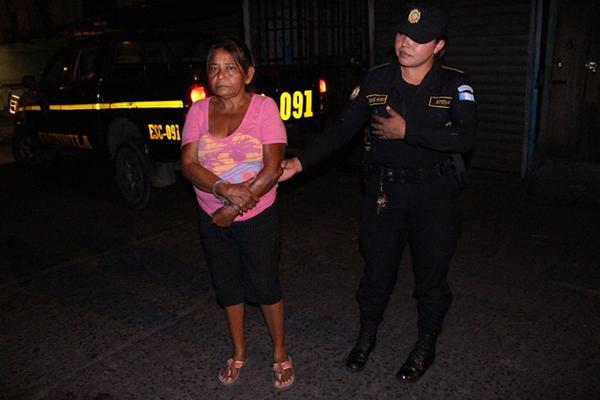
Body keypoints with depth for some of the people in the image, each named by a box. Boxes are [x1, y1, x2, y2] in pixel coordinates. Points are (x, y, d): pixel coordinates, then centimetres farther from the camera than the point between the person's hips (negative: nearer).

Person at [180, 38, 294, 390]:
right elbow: (189, 164, -9)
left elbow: (272, 168, -17)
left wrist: (234, 208, -18)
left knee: (265, 286, 7)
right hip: (213, 219, 4)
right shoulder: (199, 111, -1)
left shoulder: (264, 107, -11)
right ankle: (239, 353, 39)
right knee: (228, 287, 16)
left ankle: (280, 354, 31)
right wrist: (225, 190, -26)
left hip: (259, 218, -3)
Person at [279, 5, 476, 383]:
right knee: (377, 268, 14)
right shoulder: (376, 81, -1)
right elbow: (342, 130, -1)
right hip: (384, 191, 2)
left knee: (431, 273, 12)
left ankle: (427, 344, 37)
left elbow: (466, 138, -19)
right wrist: (300, 162, -10)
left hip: (435, 194, -1)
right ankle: (367, 335, 39)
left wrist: (406, 131, -21)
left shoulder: (454, 84, -6)